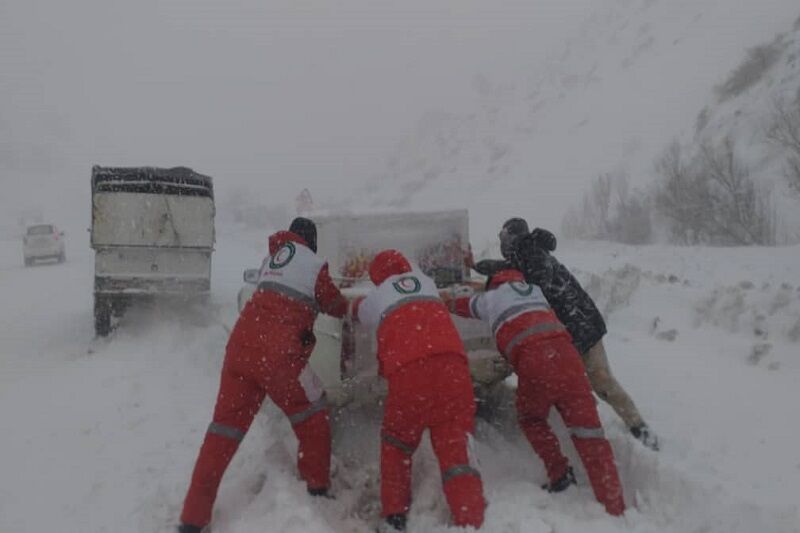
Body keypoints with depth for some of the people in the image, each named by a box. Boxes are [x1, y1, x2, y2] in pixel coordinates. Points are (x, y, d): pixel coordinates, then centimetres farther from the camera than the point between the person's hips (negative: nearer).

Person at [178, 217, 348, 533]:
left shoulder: (273, 257, 20)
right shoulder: (314, 265, 3)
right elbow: (337, 308, 15)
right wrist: (345, 302, 36)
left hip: (241, 344, 6)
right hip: (278, 353, -5)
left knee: (225, 426, 8)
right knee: (312, 417, 18)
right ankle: (317, 491, 25)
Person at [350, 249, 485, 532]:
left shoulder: (376, 297, 22)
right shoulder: (426, 282, 28)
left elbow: (358, 311, 45)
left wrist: (356, 305, 68)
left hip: (408, 369, -1)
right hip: (450, 363, 1)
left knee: (396, 444, 20)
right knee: (456, 447, 1)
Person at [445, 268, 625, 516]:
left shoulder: (493, 296, 23)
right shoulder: (534, 290, 32)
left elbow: (461, 305, 42)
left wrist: (446, 302, 65)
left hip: (533, 359, -3)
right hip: (565, 353, 3)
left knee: (530, 419, 27)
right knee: (589, 432, 1)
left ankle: (559, 474, 15)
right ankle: (615, 509, -3)